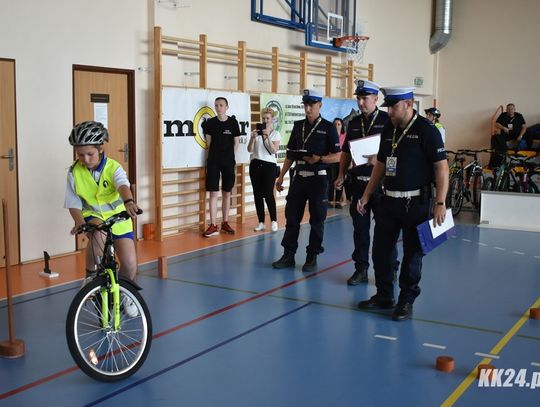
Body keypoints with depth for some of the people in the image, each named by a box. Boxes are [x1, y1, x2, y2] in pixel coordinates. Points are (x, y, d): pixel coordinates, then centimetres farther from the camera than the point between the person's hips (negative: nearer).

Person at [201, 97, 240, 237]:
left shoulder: (233, 122, -1)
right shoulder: (210, 123, 0)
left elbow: (236, 142, 7)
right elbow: (208, 142, 9)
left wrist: (229, 155, 8)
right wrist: (215, 154, 9)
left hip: (228, 162, 1)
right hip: (213, 162, -1)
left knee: (227, 193, 8)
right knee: (213, 193, -3)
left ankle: (225, 223, 19)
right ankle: (213, 226, -1)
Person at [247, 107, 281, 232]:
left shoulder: (275, 134, 2)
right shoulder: (257, 132, 6)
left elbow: (274, 150, -12)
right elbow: (250, 150, 0)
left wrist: (268, 137, -21)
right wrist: (252, 138, -16)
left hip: (269, 165, -3)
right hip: (255, 165, 3)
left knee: (268, 194, -10)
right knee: (257, 194, 3)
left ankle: (274, 221, 5)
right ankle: (261, 222, 12)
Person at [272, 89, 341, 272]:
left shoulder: (328, 127, -3)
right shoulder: (298, 126, 11)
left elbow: (337, 156, -5)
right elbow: (290, 155, 15)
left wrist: (319, 159, -21)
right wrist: (281, 176, 12)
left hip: (318, 179, -4)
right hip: (299, 177, 5)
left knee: (317, 219, 3)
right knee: (291, 217, 5)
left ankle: (312, 257, 12)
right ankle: (288, 255, 13)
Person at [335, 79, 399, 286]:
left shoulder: (388, 121, -4)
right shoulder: (354, 123, 12)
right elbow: (346, 152, 18)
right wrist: (341, 174, 8)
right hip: (358, 182, 5)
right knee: (360, 228, 9)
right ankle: (361, 269, 18)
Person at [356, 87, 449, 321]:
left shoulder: (426, 130, -10)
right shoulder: (388, 131, 10)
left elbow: (441, 167, -13)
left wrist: (440, 203, -20)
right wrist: (366, 196, 15)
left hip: (415, 203, -6)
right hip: (389, 201, 7)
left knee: (412, 254, 4)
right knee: (380, 250, 10)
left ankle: (406, 302, 16)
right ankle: (384, 296, 25)